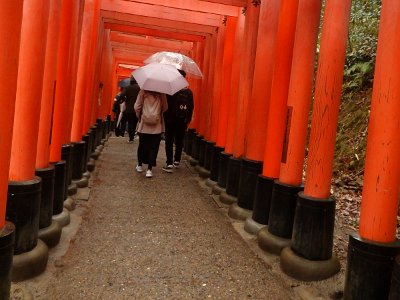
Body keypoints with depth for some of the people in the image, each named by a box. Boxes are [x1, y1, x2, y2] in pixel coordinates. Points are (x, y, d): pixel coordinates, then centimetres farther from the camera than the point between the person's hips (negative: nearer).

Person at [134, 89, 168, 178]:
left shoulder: (143, 92, -4)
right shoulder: (161, 93, -3)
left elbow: (137, 107, -5)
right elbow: (165, 108, 0)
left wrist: (139, 116, 13)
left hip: (144, 125, 1)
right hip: (157, 126, -1)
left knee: (142, 146, 15)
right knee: (153, 147, 3)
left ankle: (139, 165, 29)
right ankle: (149, 169, -2)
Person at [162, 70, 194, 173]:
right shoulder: (189, 92, 0)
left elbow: (166, 105, -9)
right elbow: (191, 107, 4)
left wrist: (165, 117, 3)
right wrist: (188, 120, 11)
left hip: (170, 120, -3)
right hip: (182, 121, 3)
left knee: (169, 142, 1)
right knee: (179, 141, 16)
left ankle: (169, 164, -5)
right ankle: (177, 161, 25)